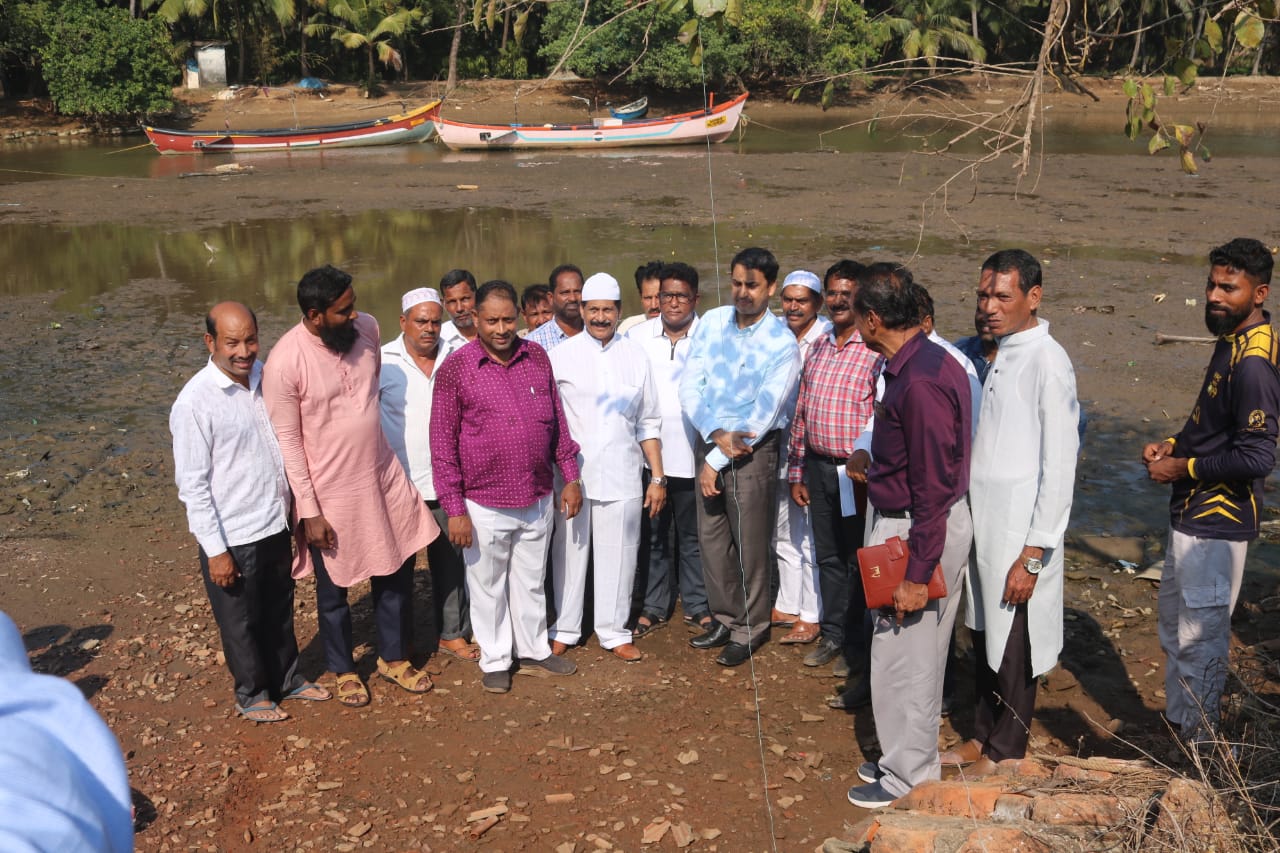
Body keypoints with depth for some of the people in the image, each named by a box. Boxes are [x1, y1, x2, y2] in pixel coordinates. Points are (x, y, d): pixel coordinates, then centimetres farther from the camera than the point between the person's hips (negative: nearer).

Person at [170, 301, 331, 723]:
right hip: (232, 537, -6)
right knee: (242, 621, 13)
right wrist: (215, 550, -15)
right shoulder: (194, 403, -19)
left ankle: (288, 679, 42)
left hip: (275, 525, 6)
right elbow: (192, 485, -16)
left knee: (280, 610, 22)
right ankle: (252, 695, 34)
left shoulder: (264, 378, -1)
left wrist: (293, 508, 14)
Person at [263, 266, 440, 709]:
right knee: (334, 588, 14)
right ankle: (343, 669, 38)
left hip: (383, 475, 5)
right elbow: (287, 441, -16)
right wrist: (309, 510, -14)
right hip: (330, 491, -5)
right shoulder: (284, 363, -22)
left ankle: (394, 657, 38)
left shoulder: (367, 328, -7)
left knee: (397, 568, 16)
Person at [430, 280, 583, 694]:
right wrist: (454, 508, -10)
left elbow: (557, 421, 10)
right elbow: (442, 442, -8)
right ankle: (495, 661, 30)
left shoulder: (536, 357, 2)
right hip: (485, 505, -3)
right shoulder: (455, 368, -10)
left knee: (531, 582, 18)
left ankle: (534, 652, 36)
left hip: (538, 500, 3)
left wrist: (570, 476, 8)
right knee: (488, 586, 12)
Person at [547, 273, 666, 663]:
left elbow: (648, 424, 10)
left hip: (622, 477, 1)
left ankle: (614, 632, 21)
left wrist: (658, 477, 8)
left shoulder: (635, 356, 7)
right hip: (572, 475, -1)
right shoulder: (561, 355, 1)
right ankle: (564, 630, 23)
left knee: (618, 554, 6)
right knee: (569, 552, 7)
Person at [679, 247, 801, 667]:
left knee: (750, 543, 3)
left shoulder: (783, 344, -13)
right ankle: (725, 617, 30)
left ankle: (751, 628, 21)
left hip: (753, 449, -5)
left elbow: (763, 416, -16)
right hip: (710, 440, 5)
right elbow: (689, 385, -2)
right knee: (711, 537, 12)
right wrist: (716, 434, -17)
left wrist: (716, 461, -14)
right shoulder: (712, 322, 0)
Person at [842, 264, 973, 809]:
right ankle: (906, 757, 36)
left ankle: (909, 777, 21)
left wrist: (917, 574, -22)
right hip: (906, 522, 10)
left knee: (905, 657, 5)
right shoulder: (912, 364, 5)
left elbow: (933, 489, -25)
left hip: (922, 530, -10)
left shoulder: (920, 382, -25)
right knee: (909, 654, 21)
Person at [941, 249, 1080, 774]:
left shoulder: (1048, 362, -16)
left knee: (1013, 648, 7)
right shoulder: (999, 354, 9)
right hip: (984, 524, 8)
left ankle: (1004, 752, 24)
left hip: (1020, 532, -7)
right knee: (984, 636, 18)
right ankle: (983, 735, 35)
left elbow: (1060, 466, -17)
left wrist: (1034, 554, -18)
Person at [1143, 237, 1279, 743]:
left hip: (1215, 524, -10)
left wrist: (1183, 468, -17)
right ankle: (1175, 719, 38)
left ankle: (1197, 741, 19)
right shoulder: (1232, 341, 8)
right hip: (1194, 514, 10)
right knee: (1174, 623, 22)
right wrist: (1174, 446, 4)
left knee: (1200, 635, 4)